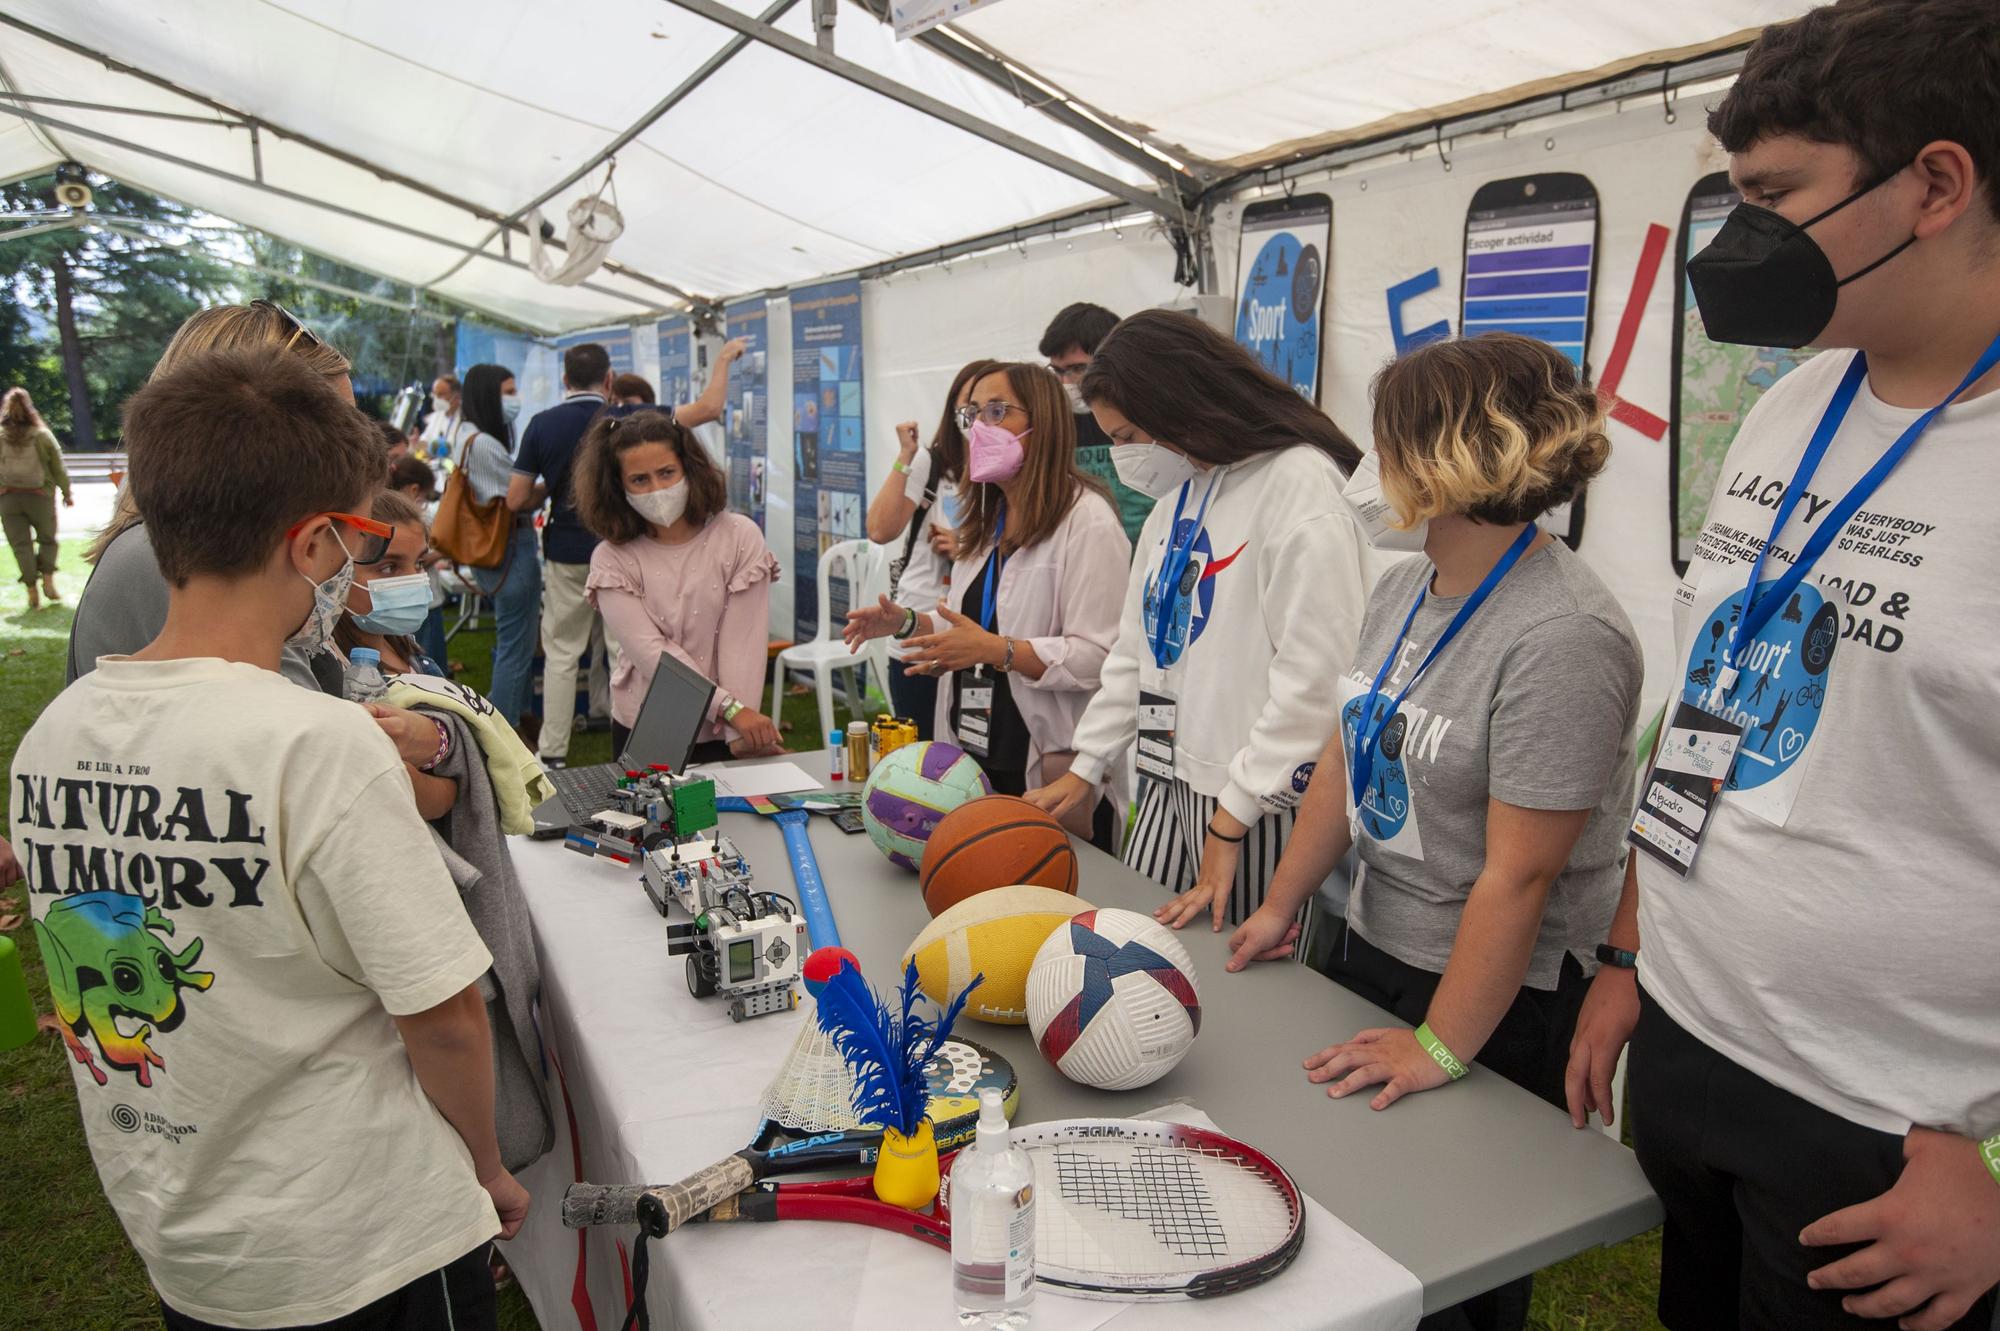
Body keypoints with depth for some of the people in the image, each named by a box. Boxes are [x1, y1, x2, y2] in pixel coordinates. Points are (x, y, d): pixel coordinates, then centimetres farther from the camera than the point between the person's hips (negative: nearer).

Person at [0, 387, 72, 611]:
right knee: (47, 539, 16)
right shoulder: (43, 436, -4)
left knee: (21, 544, 5)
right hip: (39, 497, -1)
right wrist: (67, 493, 14)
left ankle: (32, 591, 1)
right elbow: (59, 469, 1)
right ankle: (48, 580, 0)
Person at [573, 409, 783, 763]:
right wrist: (731, 708, -22)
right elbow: (651, 652, -12)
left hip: (720, 735, -1)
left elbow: (744, 643, -8)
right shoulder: (611, 560, -1)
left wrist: (740, 735, -17)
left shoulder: (739, 537, -3)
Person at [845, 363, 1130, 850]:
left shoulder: (1086, 519, -14)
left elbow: (1100, 656, -23)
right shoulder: (987, 520, 16)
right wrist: (905, 623, 6)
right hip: (974, 761, 8)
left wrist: (997, 650, -30)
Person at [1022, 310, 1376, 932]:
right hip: (1170, 786, 8)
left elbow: (1314, 677, -20)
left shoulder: (1302, 484, -14)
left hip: (1262, 805, -8)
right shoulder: (1176, 491, 13)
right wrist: (1086, 767, 16)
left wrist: (1231, 821, -17)